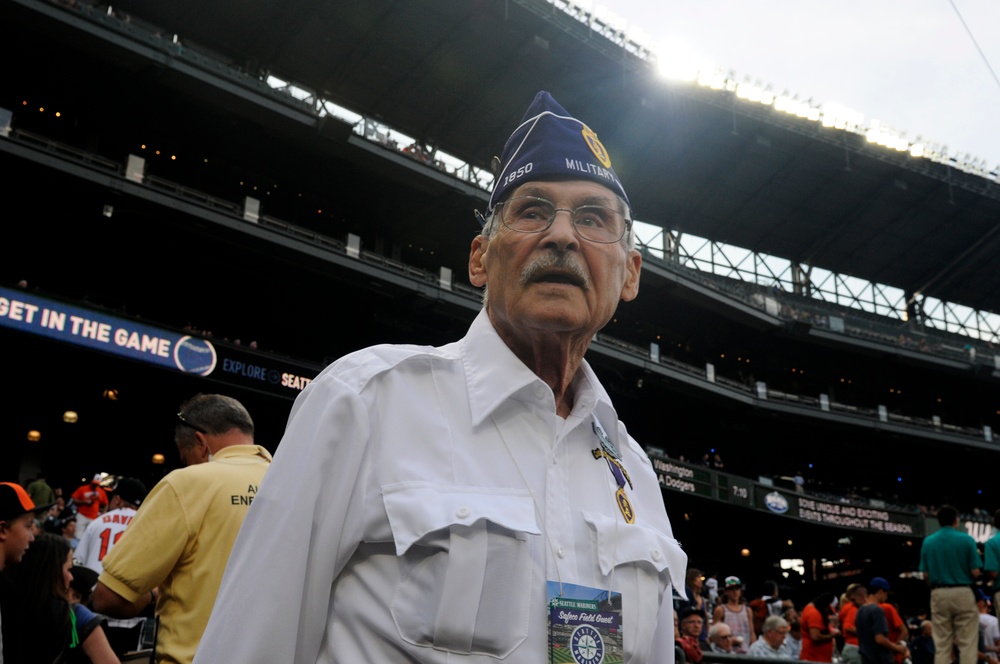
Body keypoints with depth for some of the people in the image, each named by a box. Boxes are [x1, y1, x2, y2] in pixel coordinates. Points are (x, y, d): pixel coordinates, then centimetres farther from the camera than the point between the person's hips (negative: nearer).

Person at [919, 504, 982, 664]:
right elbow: (975, 573, -7)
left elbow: (926, 575, 3)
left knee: (941, 645, 5)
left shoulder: (928, 541, 4)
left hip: (938, 595, 3)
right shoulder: (966, 539, -4)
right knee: (967, 644, 0)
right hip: (962, 593, -3)